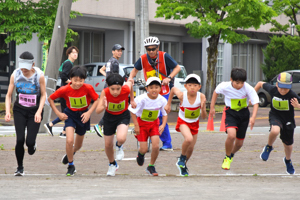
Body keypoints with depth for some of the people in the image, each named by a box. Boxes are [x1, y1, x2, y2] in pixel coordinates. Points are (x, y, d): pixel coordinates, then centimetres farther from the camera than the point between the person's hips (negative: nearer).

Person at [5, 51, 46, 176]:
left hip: (34, 111, -1)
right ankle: (20, 168, 6)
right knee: (20, 139, -12)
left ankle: (32, 145, 29)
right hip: (19, 110, 1)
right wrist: (7, 112, -11)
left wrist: (39, 112, -13)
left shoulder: (39, 75, -13)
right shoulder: (15, 75, -7)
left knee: (30, 141, -11)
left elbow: (43, 95, -2)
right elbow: (8, 95, 1)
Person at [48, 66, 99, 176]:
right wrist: (58, 113, -11)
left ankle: (70, 153, 51)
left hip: (83, 115, 2)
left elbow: (97, 100, -8)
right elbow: (50, 99, -7)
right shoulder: (65, 90, -21)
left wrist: (89, 112, -19)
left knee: (78, 145, 15)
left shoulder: (88, 88, -22)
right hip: (70, 114, -2)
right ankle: (71, 166, -1)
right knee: (69, 140, -21)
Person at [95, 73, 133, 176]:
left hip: (123, 116, -1)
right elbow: (97, 111, -34)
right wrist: (103, 106, -56)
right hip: (109, 117, 1)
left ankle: (119, 147, 11)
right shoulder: (105, 92, -31)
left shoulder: (126, 89, -30)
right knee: (108, 145, 10)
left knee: (121, 138, -28)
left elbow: (130, 83, -4)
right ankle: (112, 165, 40)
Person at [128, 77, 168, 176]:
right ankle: (141, 153, 36)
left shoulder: (162, 100, -15)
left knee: (156, 146, -15)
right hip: (142, 123, -2)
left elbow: (165, 114, 1)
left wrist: (163, 125, -16)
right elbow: (132, 111, -13)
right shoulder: (141, 99, -25)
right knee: (144, 149, -5)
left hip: (154, 123, 2)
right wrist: (136, 126, -14)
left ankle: (151, 166, 8)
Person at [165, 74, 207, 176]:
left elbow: (204, 117, -19)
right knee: (189, 139, -31)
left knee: (191, 148, 11)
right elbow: (173, 89, -2)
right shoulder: (182, 95, -27)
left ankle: (183, 166, 39)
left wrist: (203, 108, -40)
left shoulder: (201, 97, -25)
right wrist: (168, 104, 4)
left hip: (194, 123, 3)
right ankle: (182, 158, -3)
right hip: (183, 122, -3)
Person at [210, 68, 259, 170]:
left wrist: (253, 117, -35)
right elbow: (216, 92, 2)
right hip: (231, 113, -1)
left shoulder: (248, 88, -23)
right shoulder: (225, 86, -20)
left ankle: (231, 154, 45)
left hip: (244, 113, 1)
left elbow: (255, 103, -20)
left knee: (239, 142, 10)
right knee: (231, 135, -27)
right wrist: (212, 107, 6)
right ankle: (227, 158, -2)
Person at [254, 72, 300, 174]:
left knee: (288, 144, 16)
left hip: (288, 120, 0)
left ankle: (288, 160, 50)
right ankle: (269, 147, -3)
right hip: (275, 116, 0)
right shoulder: (272, 89, -20)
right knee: (275, 130, -35)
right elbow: (260, 83, -2)